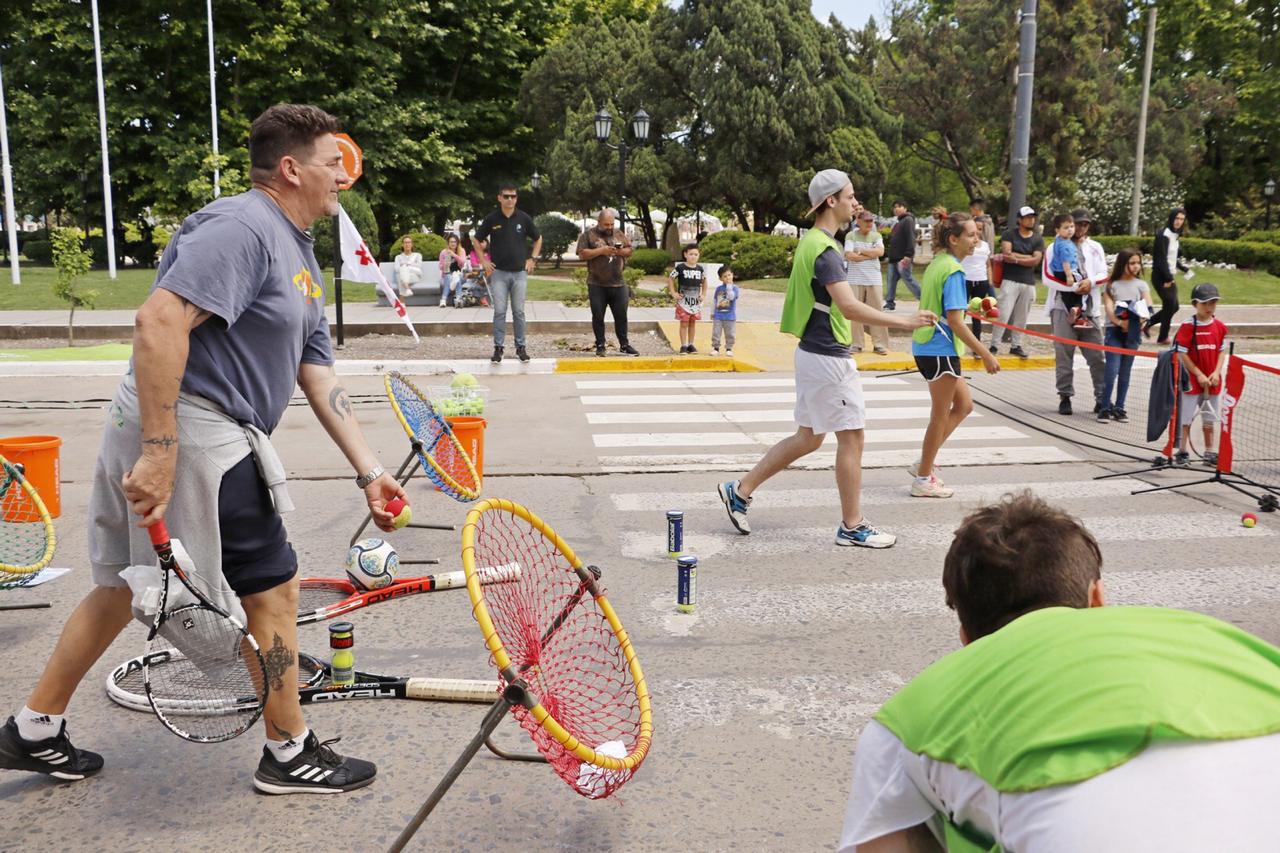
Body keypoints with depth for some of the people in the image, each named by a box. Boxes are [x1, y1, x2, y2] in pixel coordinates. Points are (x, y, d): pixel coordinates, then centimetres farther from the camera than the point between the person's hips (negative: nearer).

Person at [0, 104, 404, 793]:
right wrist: (160, 451, -30)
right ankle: (289, 755, 18)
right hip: (192, 431, -11)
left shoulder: (298, 255, 17)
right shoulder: (242, 228, -15)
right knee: (274, 586, 2)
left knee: (126, 584, 21)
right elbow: (159, 322, -27)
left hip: (195, 435, 11)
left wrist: (370, 472, 11)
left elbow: (318, 379, 16)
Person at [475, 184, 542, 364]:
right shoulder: (491, 219, -1)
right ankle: (498, 347, 7)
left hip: (520, 272, 1)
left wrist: (532, 259, 5)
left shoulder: (524, 218, 1)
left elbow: (538, 239, 14)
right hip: (499, 272, -1)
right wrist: (484, 261, 4)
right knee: (499, 312, 0)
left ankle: (521, 347, 14)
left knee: (519, 312, 5)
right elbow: (477, 240, 12)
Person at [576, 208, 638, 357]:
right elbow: (582, 254, -9)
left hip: (618, 284, 3)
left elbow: (629, 251, 14)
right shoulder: (588, 235, 0)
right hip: (597, 285, -3)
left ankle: (624, 345, 16)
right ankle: (600, 346, 13)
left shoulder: (619, 233, 12)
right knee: (598, 317, 3)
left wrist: (620, 251, -8)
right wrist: (601, 251, -18)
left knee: (621, 316, 6)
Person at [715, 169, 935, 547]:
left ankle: (740, 490, 21)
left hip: (813, 352, 10)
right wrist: (904, 322, -27)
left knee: (808, 438, 16)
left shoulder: (810, 242, 12)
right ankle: (852, 526, 12)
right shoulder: (825, 250, -19)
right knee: (851, 438, 1)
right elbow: (848, 306, -29)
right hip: (829, 358, -10)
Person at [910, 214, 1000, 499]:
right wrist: (985, 354, -20)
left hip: (926, 346, 10)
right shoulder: (954, 271, -17)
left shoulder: (937, 264, 11)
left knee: (964, 404, 18)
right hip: (940, 350, -10)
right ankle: (923, 479, 14)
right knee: (941, 415, 3)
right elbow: (954, 320, -22)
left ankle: (924, 463, 19)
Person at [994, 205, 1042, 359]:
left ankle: (1016, 345, 17)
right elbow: (1007, 254, -12)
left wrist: (1015, 258, -11)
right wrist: (1027, 257, -7)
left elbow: (1036, 261, -3)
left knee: (1021, 317, 8)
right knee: (1003, 314, -10)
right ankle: (994, 345, -5)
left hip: (1029, 283, 4)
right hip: (1011, 281, -4)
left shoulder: (1038, 239, 10)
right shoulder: (1009, 235, 2)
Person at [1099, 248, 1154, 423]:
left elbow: (1148, 307, 0)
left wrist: (1143, 318, -21)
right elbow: (1109, 307, -7)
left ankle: (1119, 408, 13)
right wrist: (1119, 322, -23)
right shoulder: (1111, 285, 5)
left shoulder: (1141, 285, 11)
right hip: (1114, 331, -2)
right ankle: (1105, 407, -5)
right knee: (1112, 370, -12)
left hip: (1132, 332, 2)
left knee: (1125, 371, 7)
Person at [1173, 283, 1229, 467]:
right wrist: (1199, 375, -13)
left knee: (1209, 419, 11)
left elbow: (1222, 351, 8)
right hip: (1191, 380, -4)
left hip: (1213, 381, 4)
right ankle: (1183, 452, 12)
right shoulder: (1188, 326, -9)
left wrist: (1216, 373, -7)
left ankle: (1210, 452, 19)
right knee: (1186, 417, 1)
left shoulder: (1220, 326, 4)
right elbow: (1182, 354, -10)